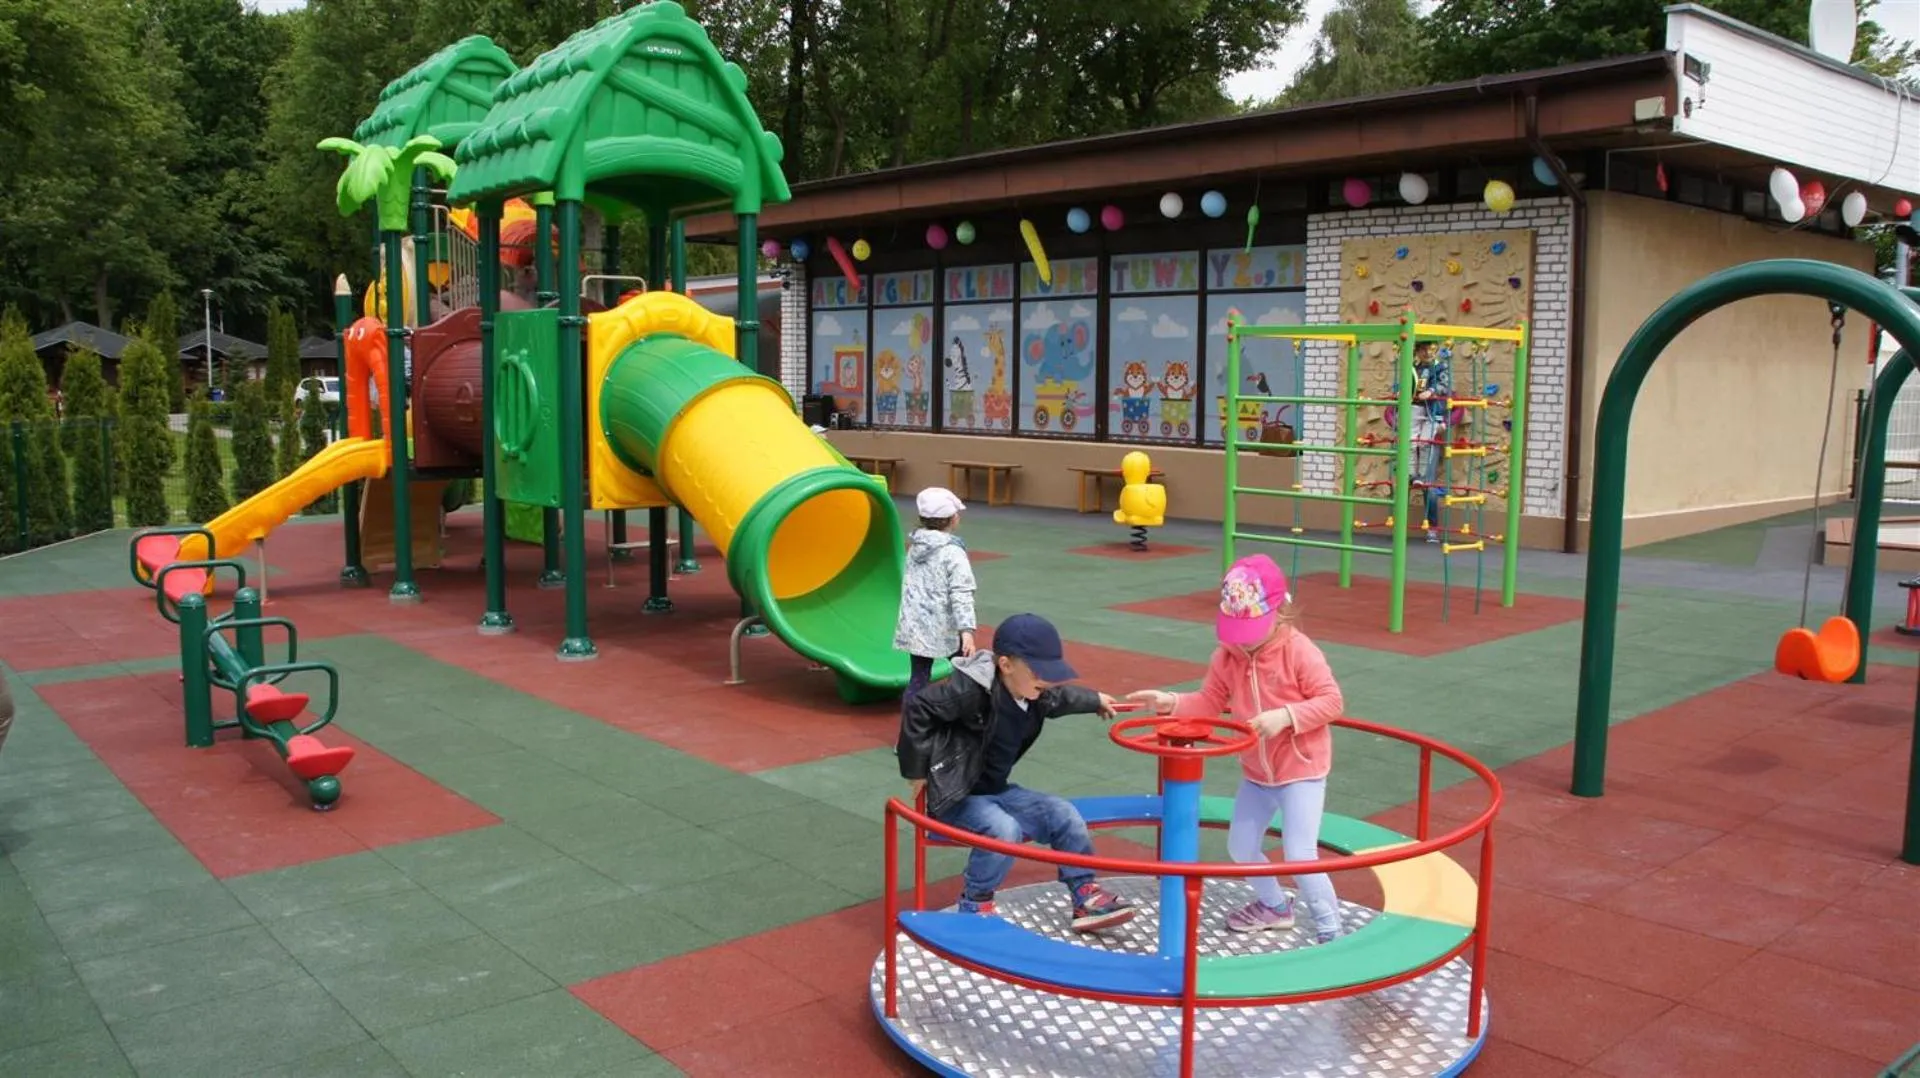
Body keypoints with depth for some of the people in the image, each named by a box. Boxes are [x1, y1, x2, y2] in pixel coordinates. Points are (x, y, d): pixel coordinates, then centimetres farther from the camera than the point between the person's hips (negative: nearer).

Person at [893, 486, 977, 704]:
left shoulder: (914, 546, 7)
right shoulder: (952, 552, -13)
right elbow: (961, 595, -21)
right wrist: (967, 629, -26)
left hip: (915, 626, 6)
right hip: (944, 628, -6)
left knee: (918, 678, 7)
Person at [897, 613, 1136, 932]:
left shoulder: (1035, 694, 1)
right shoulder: (970, 689, -26)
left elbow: (1059, 698, 25)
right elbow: (918, 710, -26)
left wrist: (1095, 700, 41)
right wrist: (917, 771, -20)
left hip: (997, 791, 8)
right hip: (956, 795, -8)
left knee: (1064, 814, -2)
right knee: (1004, 830, -32)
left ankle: (1086, 896, 8)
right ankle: (974, 905, -10)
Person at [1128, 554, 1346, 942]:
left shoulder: (1299, 651, -20)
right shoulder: (1227, 655, -4)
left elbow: (1332, 702, -19)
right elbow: (1209, 702, 2)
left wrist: (1285, 715, -31)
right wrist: (1171, 702, -16)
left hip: (1302, 768, -7)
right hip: (1256, 771, 7)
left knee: (1299, 855, -13)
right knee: (1240, 847, 16)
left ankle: (1329, 931, 6)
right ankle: (1274, 905, 42)